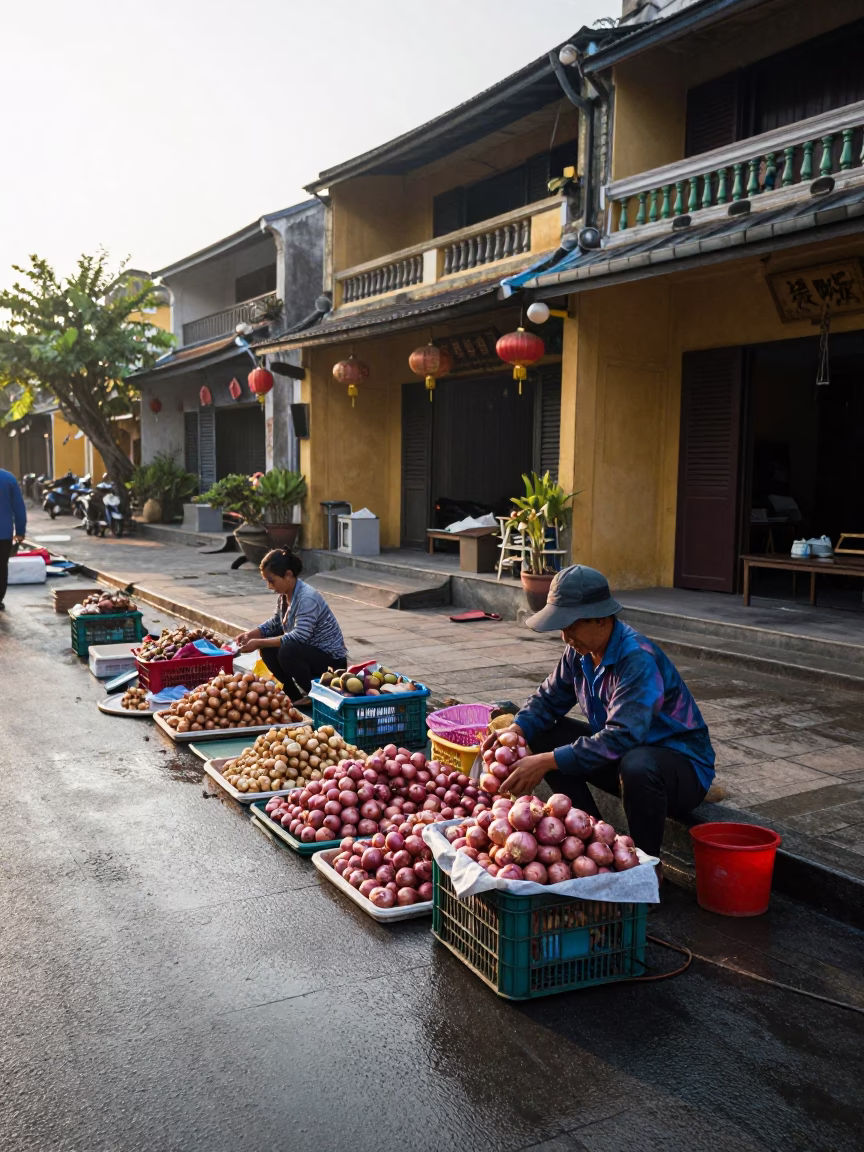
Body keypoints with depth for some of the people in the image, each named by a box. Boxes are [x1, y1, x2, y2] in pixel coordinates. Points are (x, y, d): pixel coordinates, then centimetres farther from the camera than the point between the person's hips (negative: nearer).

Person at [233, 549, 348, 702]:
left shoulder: (307, 598, -26)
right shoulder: (285, 595, 3)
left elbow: (299, 636, -33)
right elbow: (274, 623, 15)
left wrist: (258, 643, -30)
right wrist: (250, 635, -4)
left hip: (331, 660, -9)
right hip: (309, 652, 9)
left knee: (287, 651, -32)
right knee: (268, 649, -1)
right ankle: (295, 696, 8)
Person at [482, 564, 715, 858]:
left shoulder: (638, 660, -29)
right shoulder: (580, 650, -3)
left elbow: (621, 738, -37)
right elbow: (550, 697, 8)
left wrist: (547, 762, -38)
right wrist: (515, 731, -12)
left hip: (683, 766, -8)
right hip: (620, 756, 8)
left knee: (637, 765, -41)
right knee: (542, 735, -2)